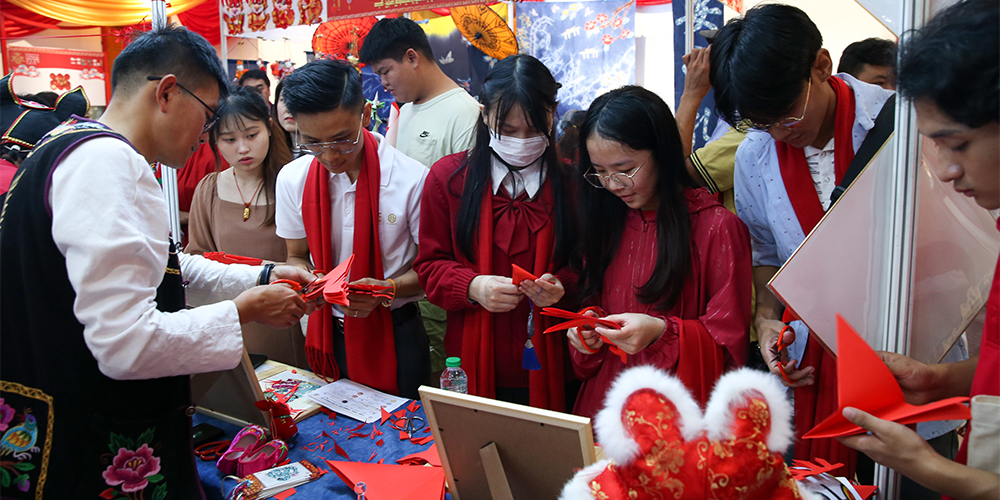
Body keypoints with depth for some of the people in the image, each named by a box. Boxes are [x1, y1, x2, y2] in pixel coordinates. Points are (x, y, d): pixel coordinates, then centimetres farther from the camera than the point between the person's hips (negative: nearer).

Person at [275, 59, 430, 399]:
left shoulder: (412, 179, -17)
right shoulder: (292, 179, -4)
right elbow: (297, 256, 9)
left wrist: (388, 289, -23)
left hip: (394, 336, -3)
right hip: (327, 331, 3)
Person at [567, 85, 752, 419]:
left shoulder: (718, 228, -6)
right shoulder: (605, 221, 9)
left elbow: (729, 343, -4)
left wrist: (661, 333, -19)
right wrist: (587, 329, -3)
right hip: (605, 397, 4)